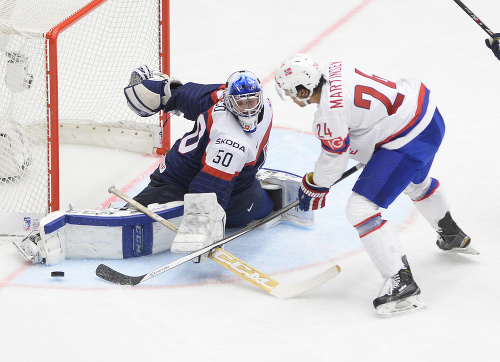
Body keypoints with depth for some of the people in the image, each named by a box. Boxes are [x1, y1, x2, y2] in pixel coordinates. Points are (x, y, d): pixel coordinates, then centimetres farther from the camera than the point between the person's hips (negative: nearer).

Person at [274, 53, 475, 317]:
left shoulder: (328, 115, -23)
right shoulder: (335, 70, 3)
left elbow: (334, 160, -9)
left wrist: (313, 186, 9)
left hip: (408, 141, -10)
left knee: (361, 208, -10)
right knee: (415, 182, 39)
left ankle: (402, 283, -11)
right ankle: (452, 237, 64)